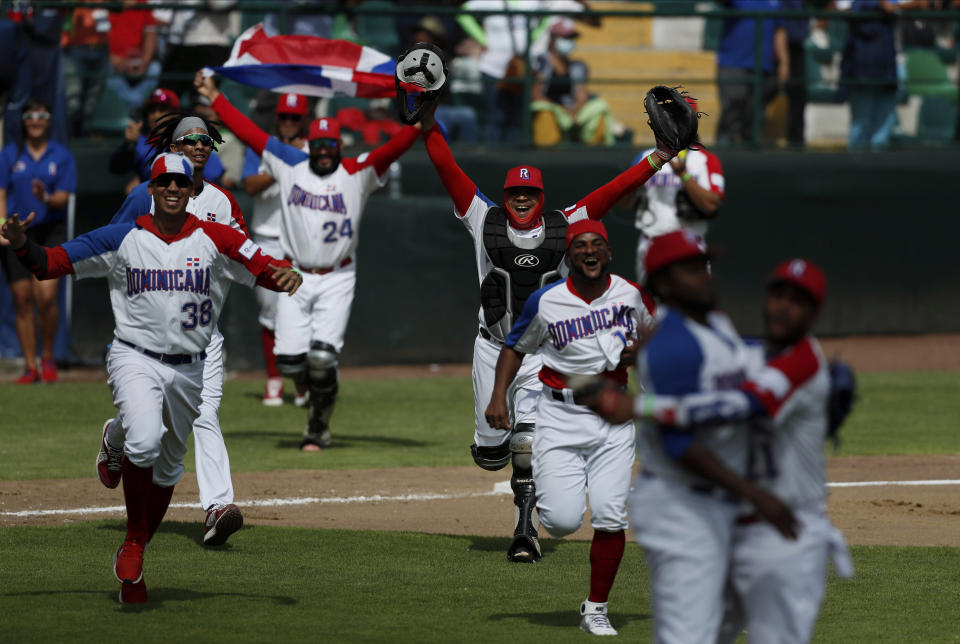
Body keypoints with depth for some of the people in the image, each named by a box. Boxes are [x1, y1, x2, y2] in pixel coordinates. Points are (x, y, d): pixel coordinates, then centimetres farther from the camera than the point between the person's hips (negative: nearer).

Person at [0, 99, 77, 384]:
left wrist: (46, 198, -22)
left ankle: (48, 357, 6)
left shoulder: (61, 155, 5)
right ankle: (30, 366, 7)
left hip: (50, 231, -1)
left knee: (46, 296, -15)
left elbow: (63, 198, 0)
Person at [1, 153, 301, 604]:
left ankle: (132, 563, 32)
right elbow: (49, 264, -2)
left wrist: (288, 276, -31)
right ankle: (133, 545, -11)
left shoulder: (215, 240, -1)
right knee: (144, 442, -29)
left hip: (188, 370, 3)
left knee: (168, 467, 14)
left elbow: (267, 270, -7)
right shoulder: (123, 239, -2)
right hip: (135, 359, -3)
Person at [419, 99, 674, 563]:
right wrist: (429, 125, -11)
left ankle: (525, 528, -10)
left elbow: (614, 190, -5)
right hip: (493, 348, 1)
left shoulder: (564, 227, -2)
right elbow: (448, 170, -5)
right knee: (490, 452, 2)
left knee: (528, 437, -17)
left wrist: (659, 157, -11)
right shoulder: (485, 222, -2)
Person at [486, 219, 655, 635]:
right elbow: (515, 347, 6)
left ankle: (596, 609, 8)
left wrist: (641, 353, -4)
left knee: (610, 518, -7)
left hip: (613, 417, 2)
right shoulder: (546, 302, -7)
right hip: (560, 414, -2)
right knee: (563, 520, -12)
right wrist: (498, 397, -7)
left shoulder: (632, 296, 0)